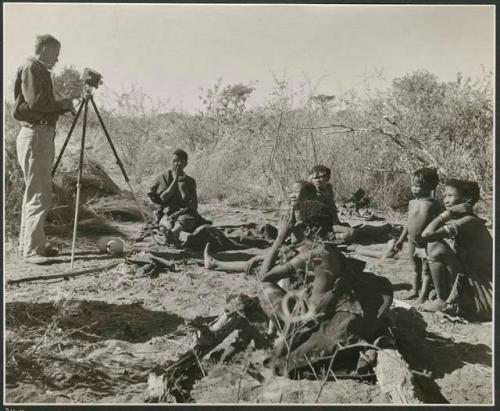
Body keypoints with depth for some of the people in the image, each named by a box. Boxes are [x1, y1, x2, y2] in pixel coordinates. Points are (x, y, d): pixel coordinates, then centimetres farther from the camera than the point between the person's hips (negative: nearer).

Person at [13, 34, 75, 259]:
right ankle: (33, 249, -5)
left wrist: (63, 107, 10)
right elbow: (35, 103, -19)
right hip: (35, 134, -10)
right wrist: (62, 104, -6)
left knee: (34, 194, 13)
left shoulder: (40, 71, 21)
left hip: (43, 134, 10)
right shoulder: (30, 69, -8)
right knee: (39, 195, -9)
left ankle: (27, 243, 20)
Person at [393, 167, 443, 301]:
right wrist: (401, 239, 15)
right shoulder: (412, 203, 4)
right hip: (412, 243, 6)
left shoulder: (433, 204, -13)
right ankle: (414, 290, 35)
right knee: (415, 269, 21)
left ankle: (423, 295, 15)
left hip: (426, 244, -6)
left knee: (426, 271, 7)